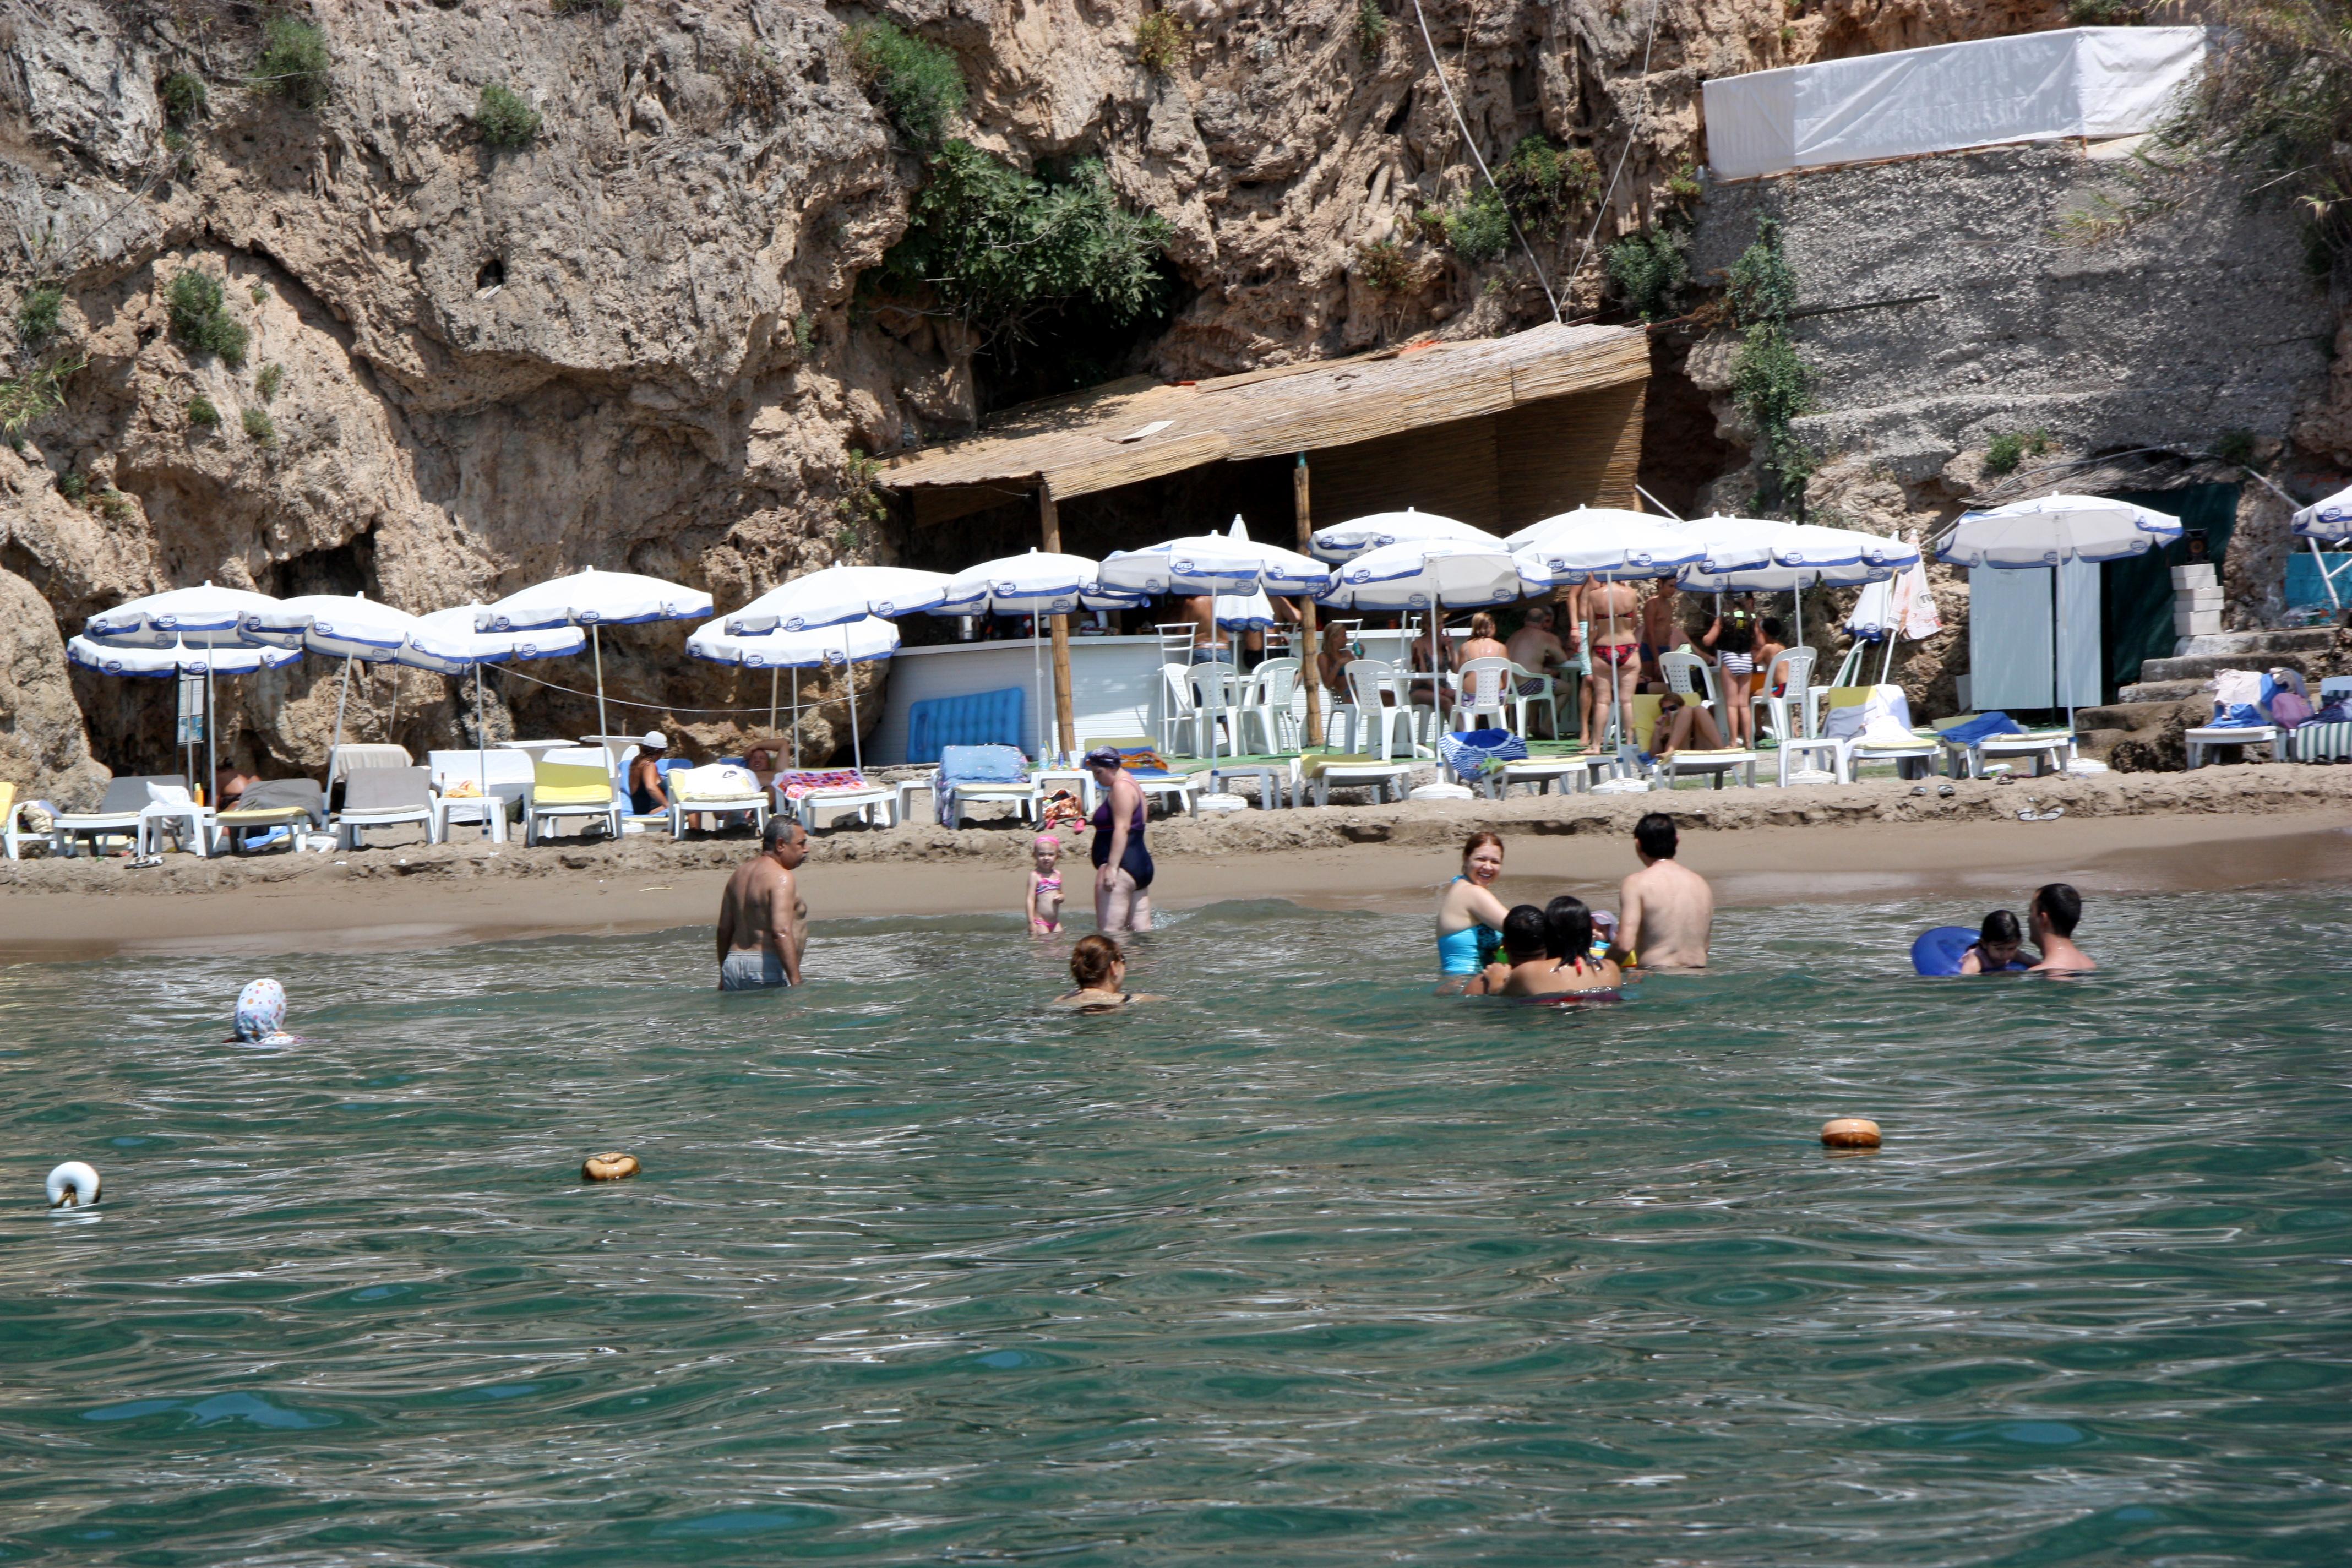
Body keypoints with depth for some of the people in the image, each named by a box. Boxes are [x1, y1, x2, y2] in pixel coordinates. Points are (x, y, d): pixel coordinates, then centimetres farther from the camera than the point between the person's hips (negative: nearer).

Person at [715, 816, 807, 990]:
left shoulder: (740, 873, 18)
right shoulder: (780, 878, -9)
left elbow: (724, 929, 21)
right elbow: (781, 932, -21)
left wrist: (725, 978, 28)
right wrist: (796, 982, -23)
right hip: (768, 968, -8)